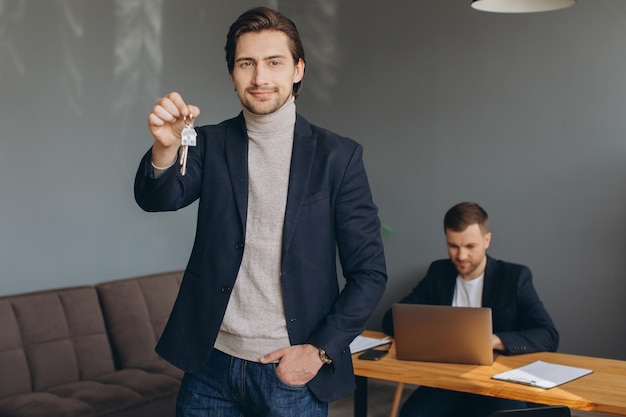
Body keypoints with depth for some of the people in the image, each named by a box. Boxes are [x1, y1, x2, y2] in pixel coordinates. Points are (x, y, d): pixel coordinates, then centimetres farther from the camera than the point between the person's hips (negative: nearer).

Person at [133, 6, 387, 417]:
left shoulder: (338, 156, -4)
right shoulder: (211, 144, 3)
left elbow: (369, 272, -4)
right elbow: (158, 197, -15)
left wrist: (320, 350, -10)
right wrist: (165, 146, -34)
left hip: (292, 372, -2)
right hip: (211, 365, 2)